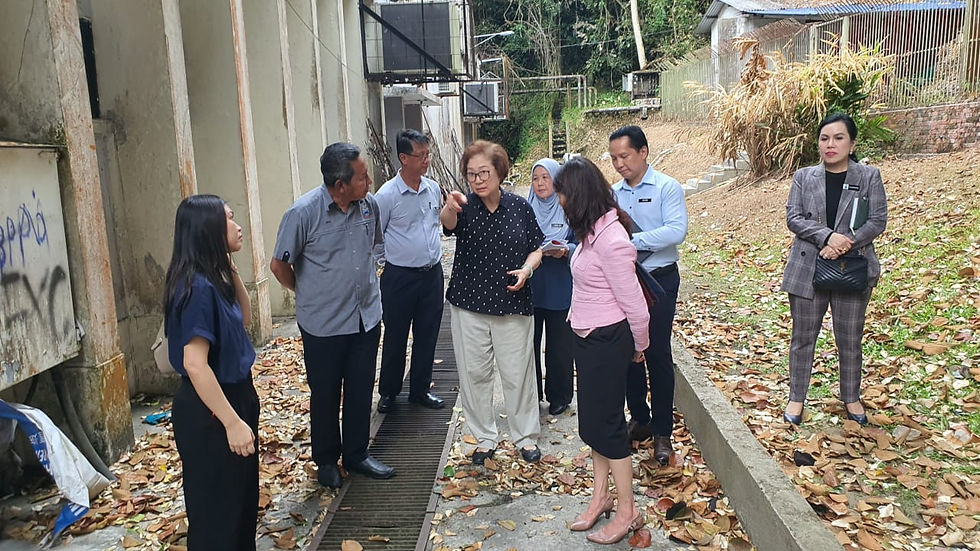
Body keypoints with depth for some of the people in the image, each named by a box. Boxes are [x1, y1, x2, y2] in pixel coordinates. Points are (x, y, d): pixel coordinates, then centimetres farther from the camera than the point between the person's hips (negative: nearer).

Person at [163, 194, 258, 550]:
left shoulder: (214, 279, 3)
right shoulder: (198, 287, -24)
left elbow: (244, 318, 18)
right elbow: (195, 364, -27)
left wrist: (231, 268, 5)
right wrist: (232, 422, -25)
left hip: (233, 397, 9)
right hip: (210, 412, -9)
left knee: (242, 500, 24)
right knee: (217, 511, 8)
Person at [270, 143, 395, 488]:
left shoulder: (369, 205, -4)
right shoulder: (304, 213, -19)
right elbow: (279, 265, -7)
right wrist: (309, 294, 5)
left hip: (366, 318, 4)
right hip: (323, 325, -4)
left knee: (361, 392, 15)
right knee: (325, 395, 12)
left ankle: (357, 455, 33)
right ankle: (326, 460, 32)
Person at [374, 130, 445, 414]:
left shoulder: (433, 188, 3)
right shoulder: (387, 195, -13)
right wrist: (393, 258, 0)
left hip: (432, 273, 5)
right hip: (400, 276, -5)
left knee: (427, 336, 13)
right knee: (395, 338, 7)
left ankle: (420, 390, 29)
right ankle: (388, 392, 25)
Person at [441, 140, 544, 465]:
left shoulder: (519, 206, -1)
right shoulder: (465, 206, -6)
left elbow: (536, 247, 9)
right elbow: (448, 224, -30)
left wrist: (527, 269, -12)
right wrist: (449, 208, -54)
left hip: (512, 304, 0)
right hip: (469, 304, 0)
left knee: (517, 373, 8)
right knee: (474, 373, 9)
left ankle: (525, 436, 27)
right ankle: (484, 438, 26)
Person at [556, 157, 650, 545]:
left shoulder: (610, 239, -24)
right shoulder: (592, 232, 3)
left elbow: (634, 304, -17)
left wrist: (639, 345, -4)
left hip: (607, 340, -9)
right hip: (587, 337, 9)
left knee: (607, 423, 2)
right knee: (591, 420, 17)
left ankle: (627, 510, 19)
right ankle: (601, 495, 34)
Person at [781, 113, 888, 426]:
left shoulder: (869, 177, 1)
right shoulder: (804, 177, 4)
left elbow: (878, 221, -4)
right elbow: (793, 218, -4)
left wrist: (845, 244, -17)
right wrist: (828, 236, -19)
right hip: (807, 269, 1)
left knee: (850, 339, 10)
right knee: (803, 337, 7)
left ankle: (851, 398, 30)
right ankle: (796, 397, 21)